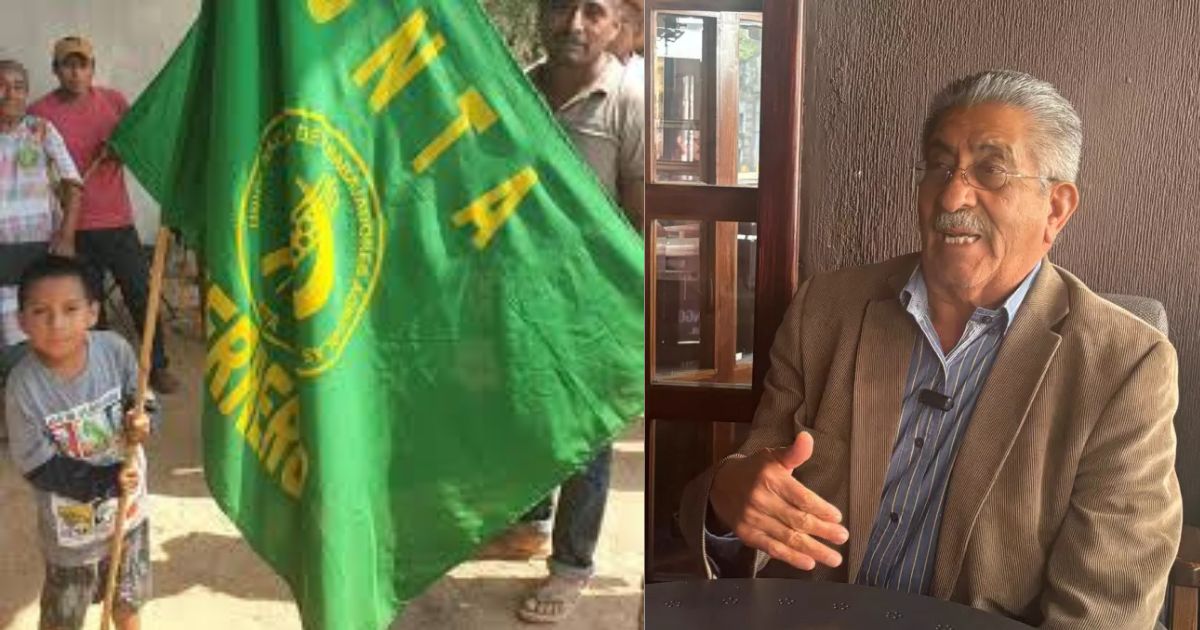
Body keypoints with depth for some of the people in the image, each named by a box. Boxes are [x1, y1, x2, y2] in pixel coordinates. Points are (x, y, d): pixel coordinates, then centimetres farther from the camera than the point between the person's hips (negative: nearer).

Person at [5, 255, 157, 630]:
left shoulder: (115, 349, -19)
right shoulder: (23, 387, -26)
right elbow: (39, 468, -21)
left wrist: (141, 420, -26)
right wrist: (106, 481, -26)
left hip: (128, 505, 3)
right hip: (71, 524, -3)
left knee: (128, 593, 28)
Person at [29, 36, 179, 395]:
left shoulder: (114, 101, 2)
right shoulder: (40, 113, -5)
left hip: (119, 221, 2)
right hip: (74, 228, -2)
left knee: (141, 296, 7)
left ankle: (157, 366, 20)